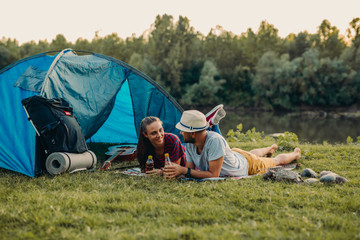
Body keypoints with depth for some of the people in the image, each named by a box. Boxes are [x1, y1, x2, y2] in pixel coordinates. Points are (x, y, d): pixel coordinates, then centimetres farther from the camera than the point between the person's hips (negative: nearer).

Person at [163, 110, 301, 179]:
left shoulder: (215, 140, -48)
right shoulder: (189, 144, -27)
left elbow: (213, 174, -44)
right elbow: (190, 169, -20)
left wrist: (184, 170, -50)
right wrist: (175, 171, -42)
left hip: (247, 164, -5)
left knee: (276, 161, 26)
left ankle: (295, 154, 57)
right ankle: (271, 149, 71)